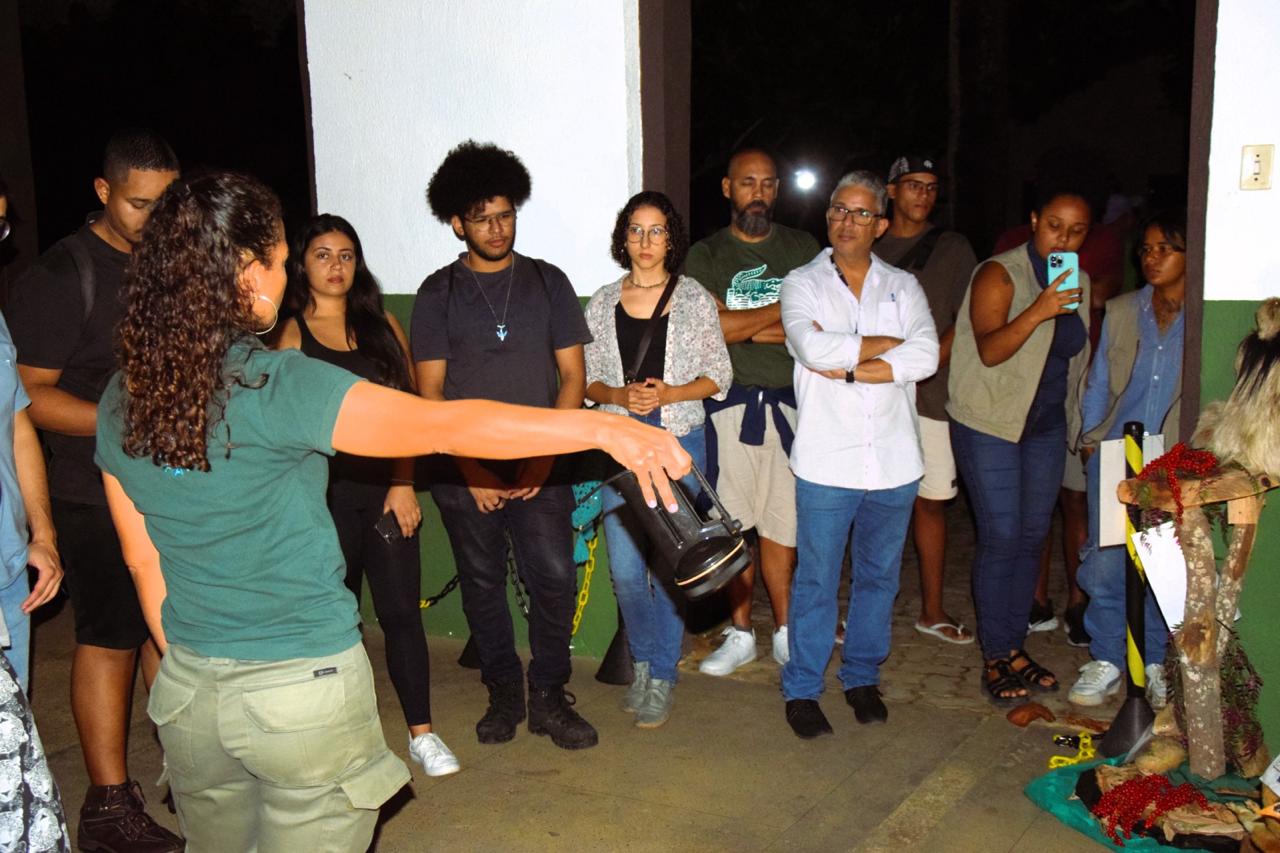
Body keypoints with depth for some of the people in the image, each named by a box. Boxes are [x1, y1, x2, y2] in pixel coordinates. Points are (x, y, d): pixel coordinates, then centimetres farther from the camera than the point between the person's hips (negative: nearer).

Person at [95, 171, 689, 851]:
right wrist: (602, 427, -29)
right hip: (306, 691, -6)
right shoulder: (277, 384, -20)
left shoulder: (119, 403, 0)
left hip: (188, 693, 6)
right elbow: (440, 425, -28)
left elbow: (142, 561, 8)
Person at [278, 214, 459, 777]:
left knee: (401, 611, 3)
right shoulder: (288, 334, 2)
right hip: (324, 494, -2)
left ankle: (422, 734, 13)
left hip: (386, 491, 2)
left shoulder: (382, 326, 10)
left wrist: (403, 484, -3)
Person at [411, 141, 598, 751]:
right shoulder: (438, 293, 5)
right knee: (482, 582, 8)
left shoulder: (547, 282, 7)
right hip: (463, 470, 0)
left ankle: (548, 698, 10)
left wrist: (544, 454, -6)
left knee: (554, 576, -7)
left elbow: (573, 375, 5)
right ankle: (503, 693, 25)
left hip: (539, 465, 0)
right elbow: (429, 391, 1)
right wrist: (470, 468, -7)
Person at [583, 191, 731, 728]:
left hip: (679, 442, -2)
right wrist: (619, 396, -12)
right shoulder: (602, 303, 7)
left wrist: (669, 393, -14)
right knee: (625, 569, 3)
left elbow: (718, 377, 2)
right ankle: (643, 660, 29)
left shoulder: (694, 299, 2)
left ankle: (662, 677, 17)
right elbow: (588, 380, 9)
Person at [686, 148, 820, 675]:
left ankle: (785, 630, 22)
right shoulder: (705, 255, 5)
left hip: (789, 402, 0)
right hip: (730, 404, 0)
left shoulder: (803, 249, 8)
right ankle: (740, 633, 20)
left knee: (782, 522, 5)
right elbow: (711, 328, -11)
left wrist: (744, 327, -10)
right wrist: (785, 309, -8)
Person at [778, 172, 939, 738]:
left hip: (894, 460, 3)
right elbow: (812, 347, -17)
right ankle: (802, 689, 17)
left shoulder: (903, 287, 9)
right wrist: (889, 343, -9)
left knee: (879, 576, 14)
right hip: (827, 460, -3)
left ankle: (862, 678, 31)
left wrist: (845, 367, -14)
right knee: (816, 579, 3)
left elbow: (926, 357, -9)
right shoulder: (802, 284, 3)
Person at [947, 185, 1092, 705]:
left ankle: (1014, 646, 21)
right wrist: (1039, 311, -35)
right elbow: (989, 351, -23)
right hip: (991, 422, -6)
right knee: (1001, 537, -7)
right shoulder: (999, 275, -11)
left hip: (1047, 425, 7)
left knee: (1032, 536, 9)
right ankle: (994, 657, 4)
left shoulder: (1079, 283, 10)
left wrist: (1076, 423, 16)